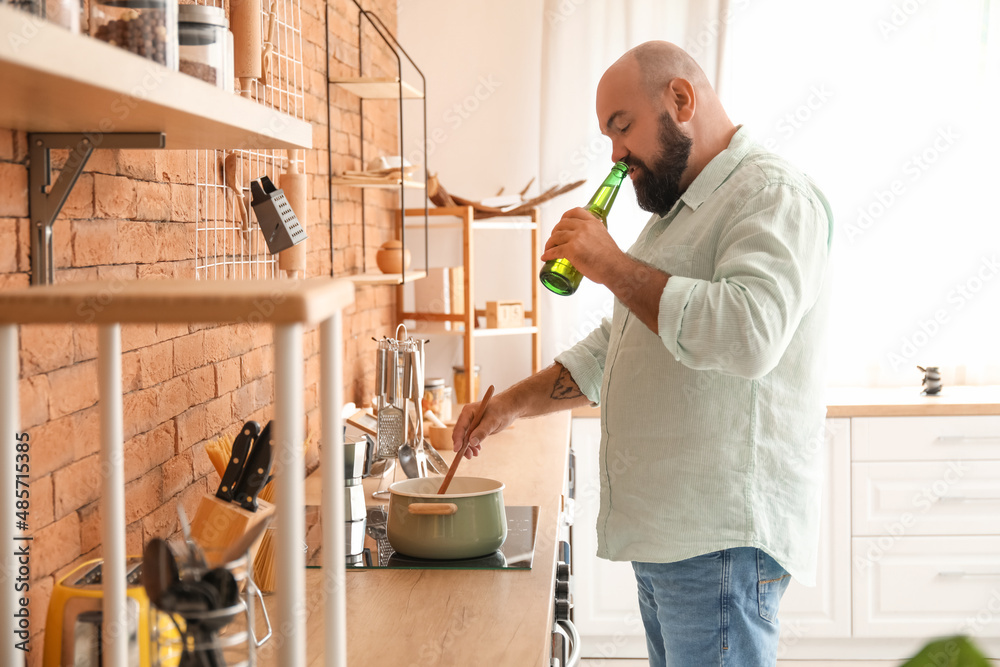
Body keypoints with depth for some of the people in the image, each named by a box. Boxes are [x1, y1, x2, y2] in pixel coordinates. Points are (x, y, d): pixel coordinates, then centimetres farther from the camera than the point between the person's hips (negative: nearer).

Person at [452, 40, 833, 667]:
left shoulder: (774, 194, -11)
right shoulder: (675, 211, 22)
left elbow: (749, 333, -29)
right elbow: (608, 353, 28)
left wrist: (614, 266, -19)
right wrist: (514, 403, 16)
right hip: (663, 534, 9)